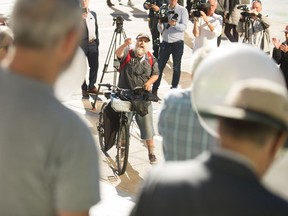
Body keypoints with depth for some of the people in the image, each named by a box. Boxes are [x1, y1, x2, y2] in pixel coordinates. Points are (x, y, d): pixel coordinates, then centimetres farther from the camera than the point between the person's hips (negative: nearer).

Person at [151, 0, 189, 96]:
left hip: (177, 43, -3)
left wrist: (175, 24, -29)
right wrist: (160, 24, -17)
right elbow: (160, 30, 4)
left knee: (176, 67, 6)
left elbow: (184, 27, -12)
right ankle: (154, 90, 10)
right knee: (159, 66, 4)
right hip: (165, 42, 3)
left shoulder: (182, 10, -4)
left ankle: (174, 89, 16)